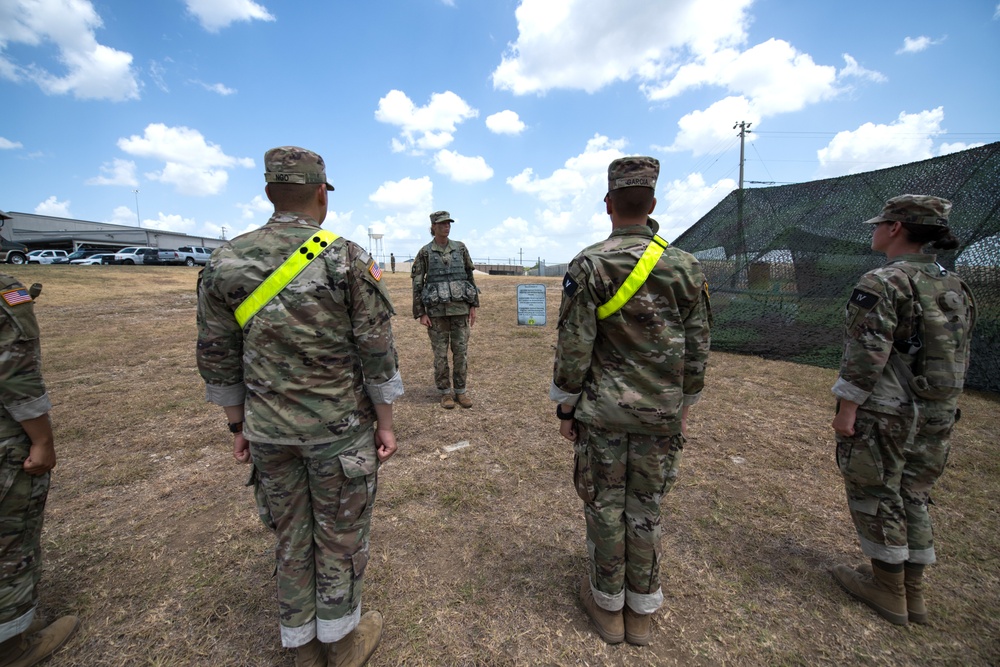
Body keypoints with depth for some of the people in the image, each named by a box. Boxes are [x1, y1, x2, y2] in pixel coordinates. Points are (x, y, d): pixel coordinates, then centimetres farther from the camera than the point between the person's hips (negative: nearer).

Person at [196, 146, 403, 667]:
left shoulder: (224, 263, -2)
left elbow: (216, 359, 3)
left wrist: (239, 424, 14)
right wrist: (385, 424, -2)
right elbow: (377, 355, -13)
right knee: (340, 536, 16)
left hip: (268, 430, 4)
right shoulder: (349, 260, -14)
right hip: (339, 428, -3)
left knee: (291, 537, 20)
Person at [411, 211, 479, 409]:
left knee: (461, 352, 6)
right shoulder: (424, 253, -1)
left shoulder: (460, 248, 5)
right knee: (440, 354, 5)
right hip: (437, 311, -2)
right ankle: (445, 392, 18)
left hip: (460, 309, 2)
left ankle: (461, 391, 19)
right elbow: (417, 285, -1)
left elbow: (470, 277, 9)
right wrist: (421, 314, -6)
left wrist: (473, 306, 5)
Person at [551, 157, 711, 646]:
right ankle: (641, 610, 33)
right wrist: (683, 407, 16)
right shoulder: (686, 266, 0)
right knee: (645, 509, 16)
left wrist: (565, 406, -1)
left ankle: (608, 604, 32)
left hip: (602, 410, -3)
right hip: (660, 414, 3)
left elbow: (573, 345, -12)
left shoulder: (589, 264, -11)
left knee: (605, 506, 12)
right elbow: (698, 348, 4)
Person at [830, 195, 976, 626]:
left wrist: (846, 410, -15)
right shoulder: (955, 286, 10)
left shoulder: (882, 283, -16)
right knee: (912, 497, 18)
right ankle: (913, 593, 30)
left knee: (876, 497, 7)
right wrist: (940, 405, 21)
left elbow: (866, 354, -21)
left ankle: (887, 590, 22)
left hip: (883, 413, -8)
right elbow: (960, 355, 14)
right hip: (937, 414, 8)